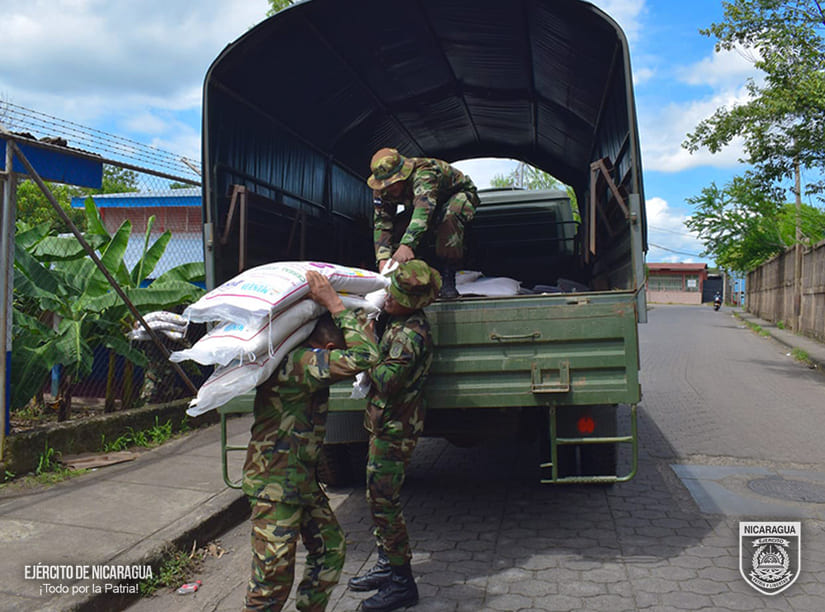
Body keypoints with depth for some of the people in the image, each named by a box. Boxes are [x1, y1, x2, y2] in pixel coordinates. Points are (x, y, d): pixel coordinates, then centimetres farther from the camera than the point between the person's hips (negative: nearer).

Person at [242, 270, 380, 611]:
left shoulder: (301, 361, 7)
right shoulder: (297, 362, -24)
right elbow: (364, 357, -33)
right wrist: (334, 304, -25)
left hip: (302, 481, 10)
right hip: (275, 484, -10)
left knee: (330, 548, 20)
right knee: (273, 578, -1)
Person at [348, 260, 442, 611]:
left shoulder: (411, 335, -25)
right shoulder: (399, 321, 6)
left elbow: (387, 381, -29)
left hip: (395, 428, -10)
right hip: (385, 424, 10)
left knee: (383, 502, -2)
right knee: (378, 498, 19)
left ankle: (401, 583, 10)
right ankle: (387, 566, 33)